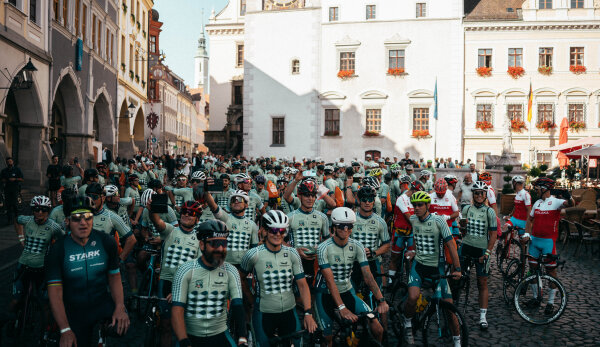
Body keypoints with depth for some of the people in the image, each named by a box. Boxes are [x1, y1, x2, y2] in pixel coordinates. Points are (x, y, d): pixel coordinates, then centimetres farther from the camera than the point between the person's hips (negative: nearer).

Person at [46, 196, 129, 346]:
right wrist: (65, 330, -23)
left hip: (103, 303, 0)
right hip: (75, 312, 0)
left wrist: (120, 306, -19)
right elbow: (55, 291, -15)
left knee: (123, 324, -25)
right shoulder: (58, 250, -12)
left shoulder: (106, 242, -7)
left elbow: (114, 276, -2)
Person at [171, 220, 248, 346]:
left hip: (220, 335, 1)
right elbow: (177, 310, -12)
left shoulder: (231, 271, -2)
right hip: (190, 336, -1)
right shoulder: (185, 270, -8)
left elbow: (237, 306, -9)